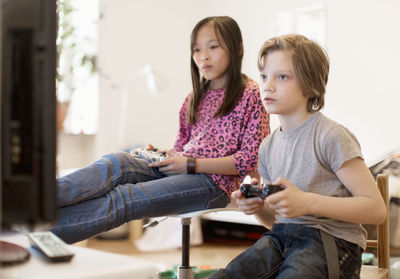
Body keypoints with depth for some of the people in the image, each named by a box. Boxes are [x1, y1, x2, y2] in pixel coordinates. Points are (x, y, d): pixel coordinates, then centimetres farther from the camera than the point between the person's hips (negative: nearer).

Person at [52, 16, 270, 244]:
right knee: (116, 162, -24)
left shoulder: (251, 94, 0)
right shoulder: (196, 97, 22)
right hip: (180, 171, 7)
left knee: (125, 198, -28)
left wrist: (191, 164, -13)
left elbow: (251, 159, -8)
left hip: (213, 181, -6)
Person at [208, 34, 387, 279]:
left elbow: (376, 209, -12)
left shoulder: (331, 137, -8)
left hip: (330, 240, -5)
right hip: (281, 237, 5)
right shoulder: (268, 147, 13)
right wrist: (258, 206, -1)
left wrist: (307, 202, -22)